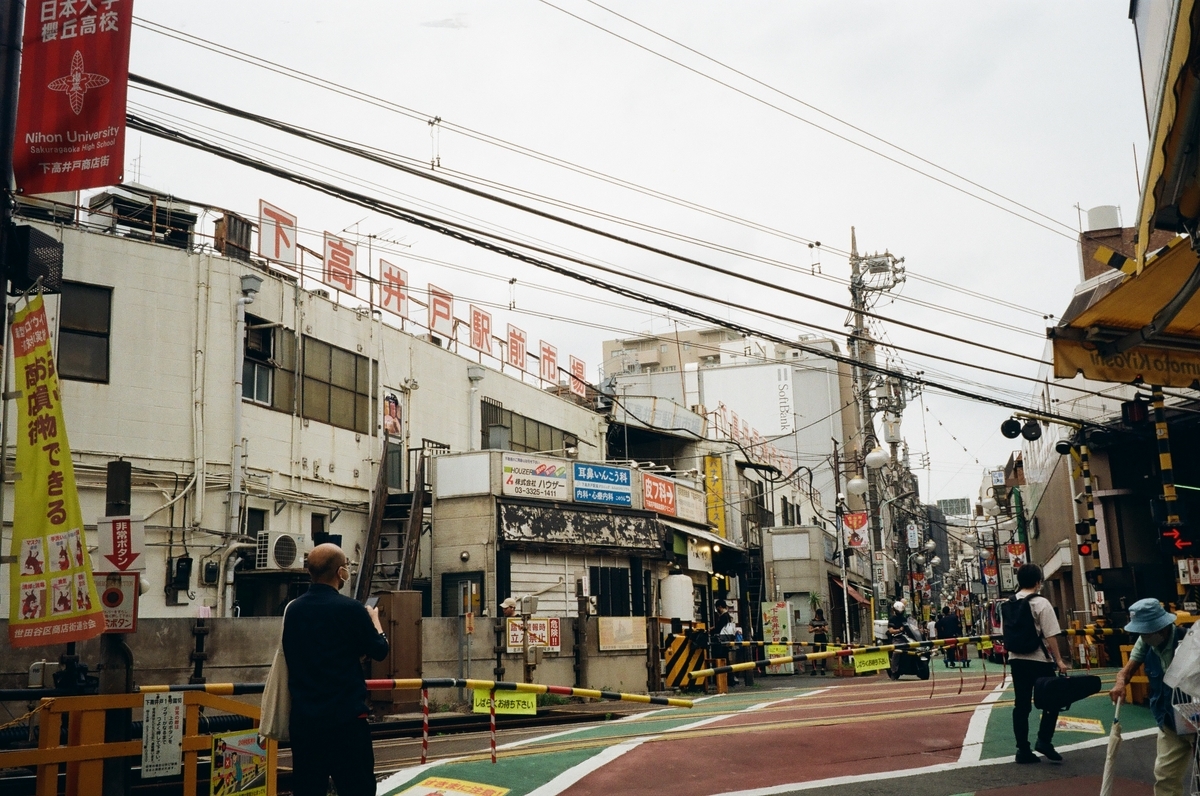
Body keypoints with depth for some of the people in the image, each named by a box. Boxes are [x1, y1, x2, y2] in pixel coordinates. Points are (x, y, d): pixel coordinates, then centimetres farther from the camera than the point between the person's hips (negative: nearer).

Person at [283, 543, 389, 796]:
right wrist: (374, 621, 20)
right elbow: (380, 651, 0)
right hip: (346, 717, -5)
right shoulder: (350, 609, -12)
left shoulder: (293, 609, 4)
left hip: (304, 718, 5)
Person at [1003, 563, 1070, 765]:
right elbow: (1050, 636, -13)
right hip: (1040, 660, -5)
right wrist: (1059, 660, -9)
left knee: (1021, 705, 7)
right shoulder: (1041, 604, -10)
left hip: (1016, 659, 5)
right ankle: (1044, 740, 1)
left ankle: (1023, 749, 8)